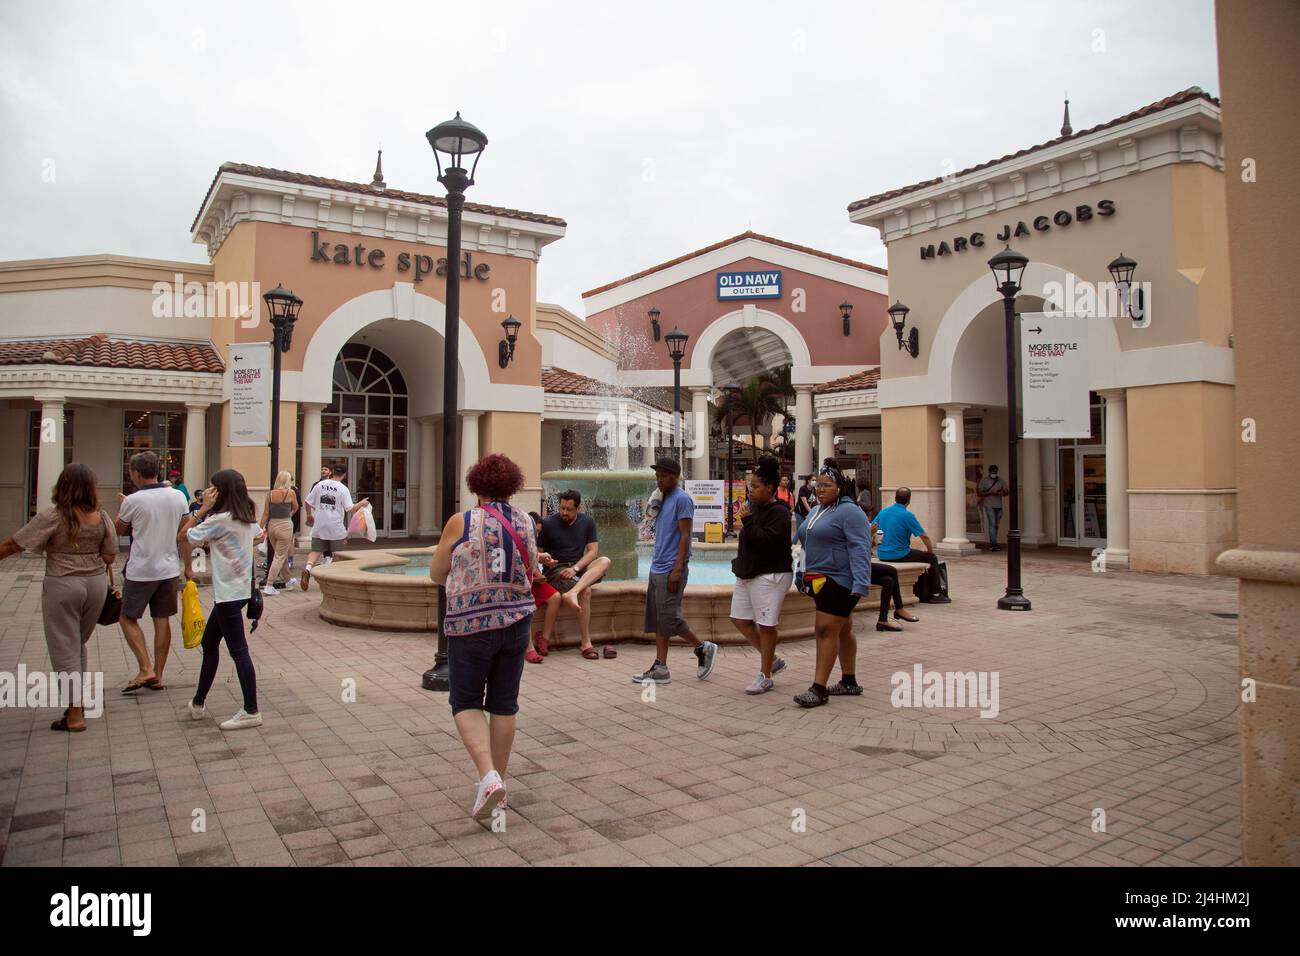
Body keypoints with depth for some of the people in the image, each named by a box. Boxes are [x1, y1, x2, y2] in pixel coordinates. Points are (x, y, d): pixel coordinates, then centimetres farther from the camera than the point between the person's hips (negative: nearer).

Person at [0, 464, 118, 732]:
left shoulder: (52, 518, -11)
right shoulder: (102, 517, -1)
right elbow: (109, 555, 2)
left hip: (62, 586, -4)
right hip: (96, 584, 4)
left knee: (65, 649, 4)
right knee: (78, 645, 20)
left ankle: (75, 716, 4)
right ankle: (79, 702, 28)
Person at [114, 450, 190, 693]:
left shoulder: (133, 501, -12)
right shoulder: (178, 497, -1)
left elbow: (119, 530, 5)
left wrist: (120, 506, 22)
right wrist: (188, 568, 11)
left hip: (140, 572, -4)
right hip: (169, 570, 4)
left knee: (128, 619, 11)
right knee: (162, 621, 9)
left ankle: (145, 669, 0)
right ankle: (158, 676, 15)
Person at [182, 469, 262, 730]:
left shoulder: (220, 519, -17)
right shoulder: (247, 517, 8)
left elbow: (184, 535, -11)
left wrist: (203, 508, -7)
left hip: (228, 592, -10)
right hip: (240, 588, 10)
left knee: (238, 650, -6)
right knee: (209, 643, 20)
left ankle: (251, 712, -1)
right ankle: (198, 703, 31)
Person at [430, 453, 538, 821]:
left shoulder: (462, 522, -9)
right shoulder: (527, 524, 2)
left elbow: (437, 574, 2)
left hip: (472, 625, -4)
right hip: (517, 622, 4)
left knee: (466, 703, 9)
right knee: (505, 703, 13)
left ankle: (488, 776, -8)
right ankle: (498, 781, 22)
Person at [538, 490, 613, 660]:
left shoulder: (587, 522, 8)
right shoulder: (549, 524, -2)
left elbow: (593, 551, 0)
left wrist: (575, 568, -15)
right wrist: (544, 558, -23)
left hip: (579, 569, 4)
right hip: (556, 571, -4)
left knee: (605, 561, -26)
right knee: (586, 591, -32)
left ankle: (572, 593, -45)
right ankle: (586, 643, -28)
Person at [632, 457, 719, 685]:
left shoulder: (682, 499, -10)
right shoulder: (662, 500, 16)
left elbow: (685, 536, -15)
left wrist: (677, 569, -20)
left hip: (670, 570, -9)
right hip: (657, 569, 9)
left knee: (669, 618, -6)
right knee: (657, 619, 7)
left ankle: (704, 648, 12)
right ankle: (660, 668, 10)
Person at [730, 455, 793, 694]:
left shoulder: (778, 512, -15)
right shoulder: (755, 506, 11)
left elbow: (766, 541, -26)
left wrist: (747, 521, -23)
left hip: (769, 576, -9)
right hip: (748, 574, 10)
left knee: (765, 626, 0)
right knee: (739, 619, 12)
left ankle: (765, 677, 13)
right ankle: (772, 660, 25)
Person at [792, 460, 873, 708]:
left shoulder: (849, 512, -12)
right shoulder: (815, 512, 16)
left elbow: (860, 550, -20)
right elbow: (808, 545, 25)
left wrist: (860, 584, -28)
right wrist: (806, 577, 21)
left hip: (839, 582, -9)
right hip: (820, 580, 9)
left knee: (826, 630, -12)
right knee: (842, 631, 16)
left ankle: (819, 689, -9)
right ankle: (849, 682, 26)